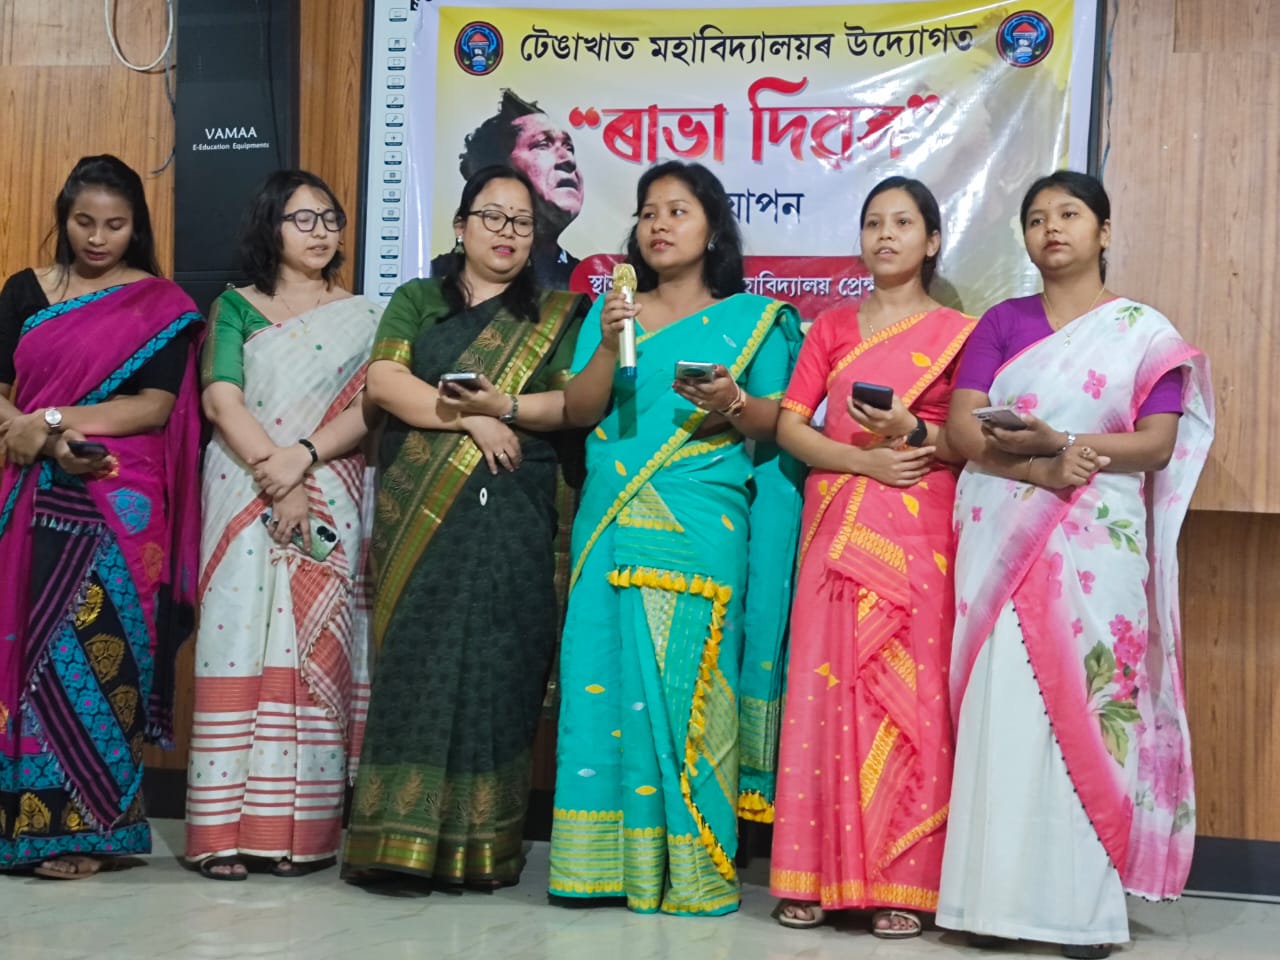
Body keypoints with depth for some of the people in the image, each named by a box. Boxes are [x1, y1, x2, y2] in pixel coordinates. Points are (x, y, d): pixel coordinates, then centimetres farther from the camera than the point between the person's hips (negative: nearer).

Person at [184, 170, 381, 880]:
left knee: (314, 650, -3)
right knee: (240, 642, -6)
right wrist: (275, 478, -14)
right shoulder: (236, 308, 10)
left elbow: (369, 407, 0)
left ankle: (302, 830, 0)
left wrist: (305, 456, -15)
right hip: (245, 501, -1)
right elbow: (221, 400, -3)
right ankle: (226, 829, -3)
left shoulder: (362, 317, 13)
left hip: (330, 507, 1)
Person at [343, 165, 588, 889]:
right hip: (419, 514, 1)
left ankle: (482, 845, 0)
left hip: (512, 516, 0)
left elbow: (573, 402, 3)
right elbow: (384, 382, 0)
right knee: (415, 659, -5)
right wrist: (472, 420, -11)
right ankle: (400, 839, -2)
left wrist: (504, 406, -14)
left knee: (495, 665, -4)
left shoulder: (555, 314, 14)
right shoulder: (416, 302, 15)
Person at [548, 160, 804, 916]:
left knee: (687, 679, -6)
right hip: (614, 523, 3)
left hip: (701, 526, -2)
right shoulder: (611, 309, 15)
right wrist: (607, 347, -9)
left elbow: (778, 426, 4)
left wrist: (734, 403, -15)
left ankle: (690, 868, 1)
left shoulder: (752, 318, 8)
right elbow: (579, 411, 6)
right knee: (608, 678, -2)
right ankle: (606, 858, 4)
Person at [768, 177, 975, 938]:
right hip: (837, 528, 2)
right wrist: (864, 459, -10)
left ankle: (903, 883, 2)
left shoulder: (958, 332, 6)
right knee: (828, 691, -1)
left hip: (919, 536, -2)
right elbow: (791, 428, 5)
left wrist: (914, 432, -16)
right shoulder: (830, 327, 13)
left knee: (910, 697, -4)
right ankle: (818, 875, 4)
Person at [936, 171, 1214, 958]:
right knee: (1003, 708, -3)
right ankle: (996, 893, 2)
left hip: (1097, 547, -1)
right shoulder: (1002, 323, 11)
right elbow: (962, 427, 0)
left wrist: (1064, 442, -18)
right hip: (1004, 541, 2)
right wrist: (1042, 468, -16)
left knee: (1087, 710, -4)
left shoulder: (1145, 331, 6)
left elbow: (1158, 444, -4)